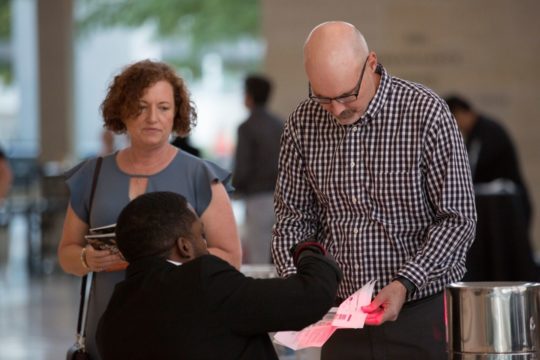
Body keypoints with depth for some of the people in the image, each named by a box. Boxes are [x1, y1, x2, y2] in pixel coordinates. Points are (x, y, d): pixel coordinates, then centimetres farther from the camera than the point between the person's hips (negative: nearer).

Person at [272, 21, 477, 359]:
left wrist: (405, 284, -21)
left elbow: (458, 218, -11)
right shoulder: (303, 124, -1)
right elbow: (292, 218, 6)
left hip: (424, 308, -3)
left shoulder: (426, 113, -13)